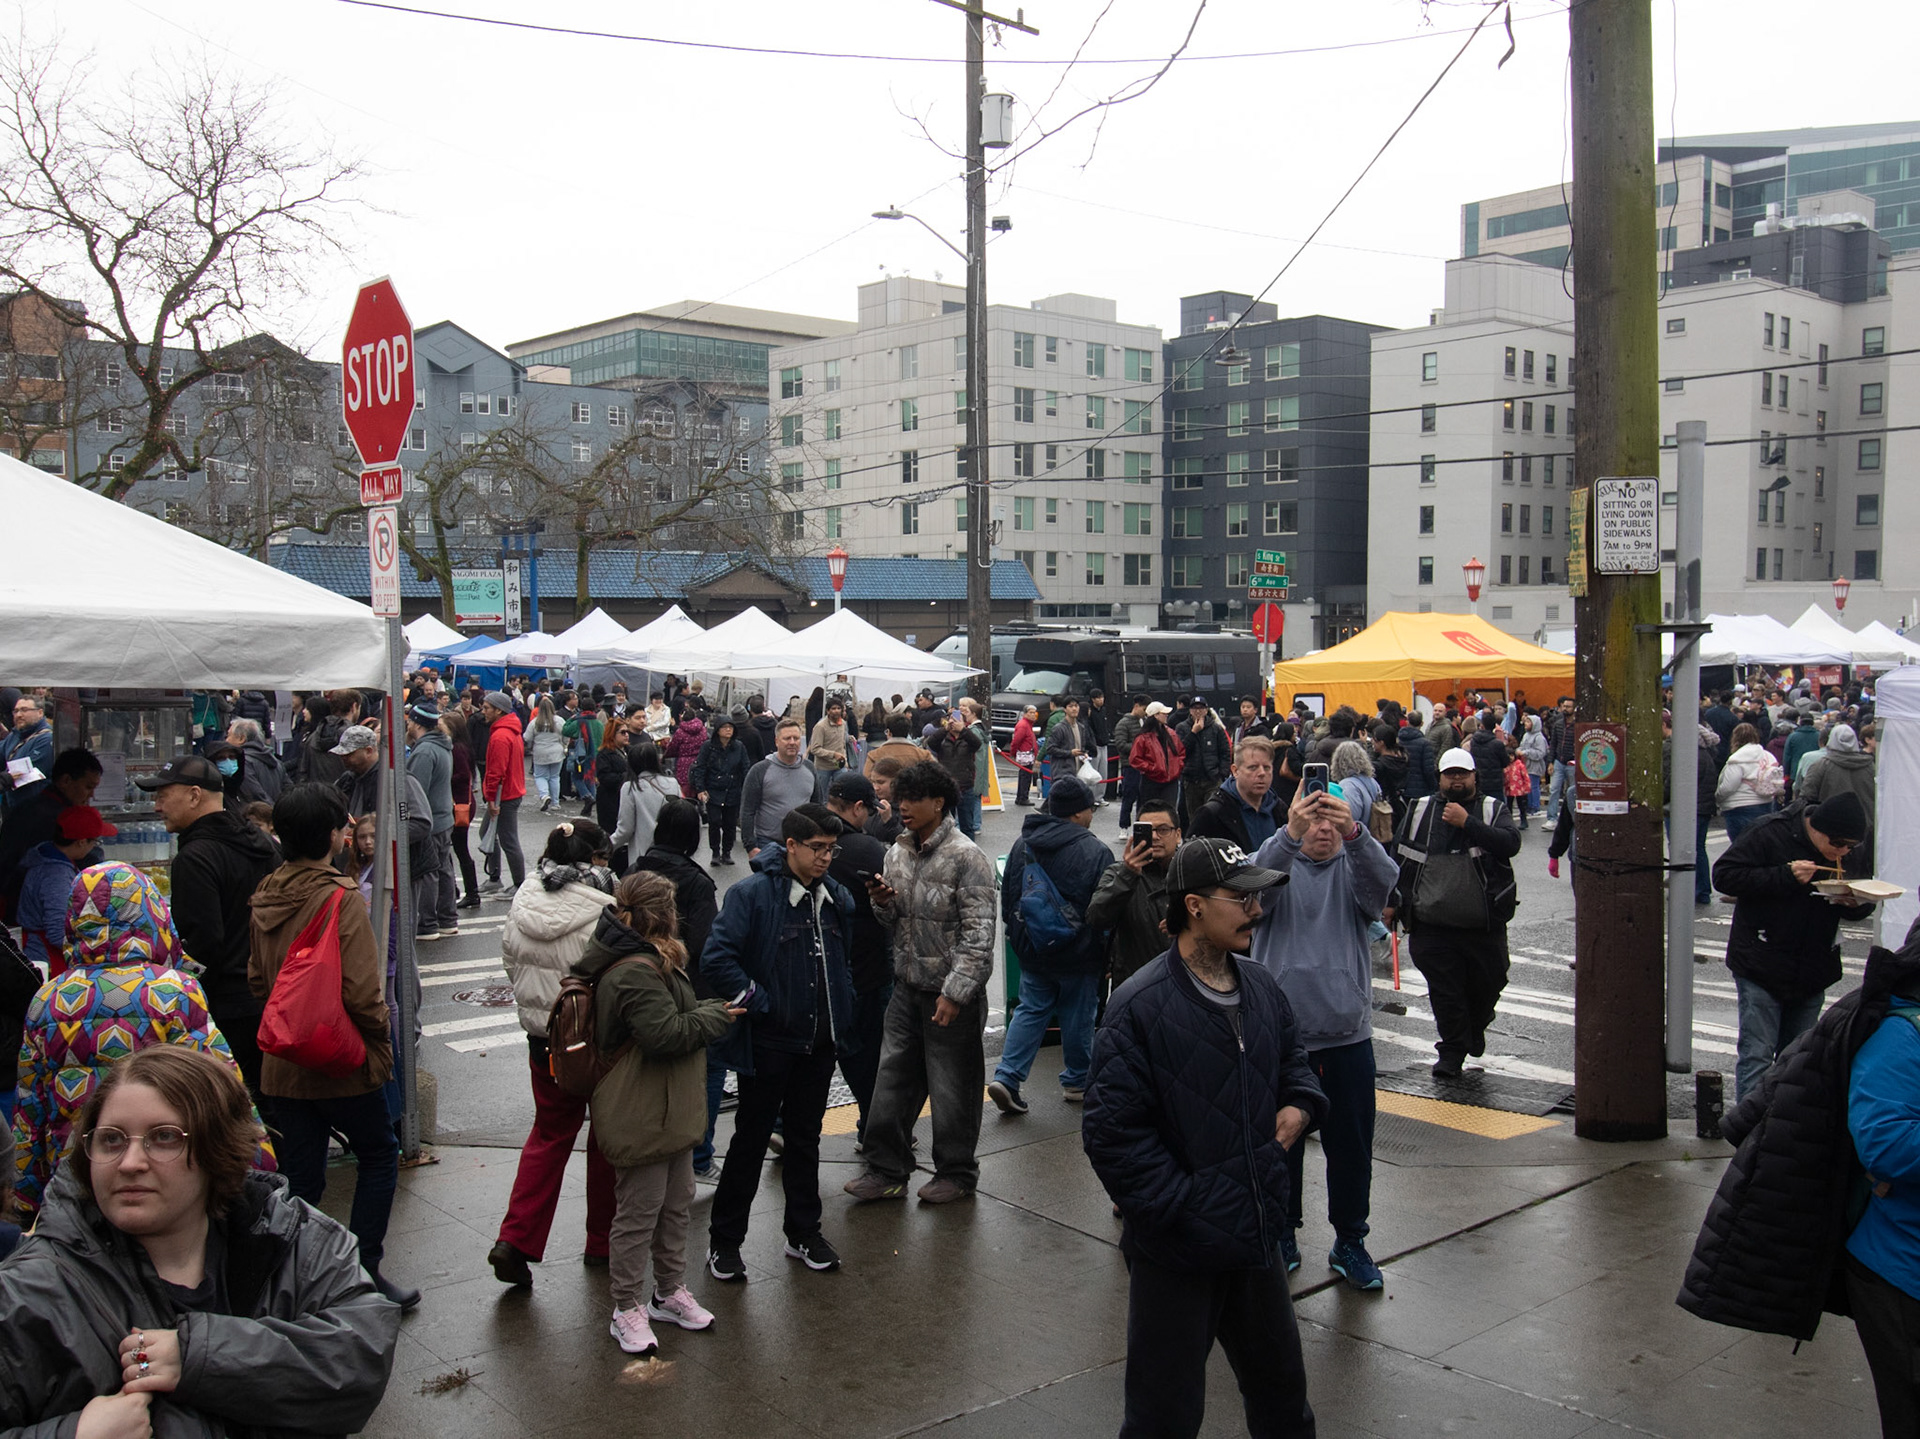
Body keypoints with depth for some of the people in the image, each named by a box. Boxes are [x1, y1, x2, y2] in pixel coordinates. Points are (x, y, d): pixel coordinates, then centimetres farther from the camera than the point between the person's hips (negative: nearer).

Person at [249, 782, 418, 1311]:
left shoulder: (265, 897, 4)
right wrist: (380, 1044, -6)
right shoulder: (340, 899, -18)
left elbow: (257, 980, 14)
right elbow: (361, 991, -21)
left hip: (282, 1063, 6)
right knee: (379, 1154, 13)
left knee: (300, 1176, 13)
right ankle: (363, 1270, 12)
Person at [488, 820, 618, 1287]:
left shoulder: (521, 906, -2)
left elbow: (513, 967, 8)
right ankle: (601, 1242, 26)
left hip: (543, 1039, 5)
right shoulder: (603, 912, -20)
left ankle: (514, 1239, 7)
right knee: (608, 1138, 14)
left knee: (550, 1133, 18)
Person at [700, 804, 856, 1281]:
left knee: (805, 1138, 17)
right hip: (768, 1043, -6)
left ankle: (804, 1233, 30)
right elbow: (716, 958, -22)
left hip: (819, 1043, 6)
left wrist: (840, 1008, 12)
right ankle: (724, 1240, 18)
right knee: (751, 1141, 4)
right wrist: (757, 1004, -17)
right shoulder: (753, 893, -16)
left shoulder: (836, 898, 6)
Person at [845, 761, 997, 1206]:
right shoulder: (899, 852, 7)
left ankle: (956, 1172, 23)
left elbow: (978, 933, -18)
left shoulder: (965, 856, -15)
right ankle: (887, 1170, 23)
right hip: (907, 985, 7)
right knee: (893, 1078, 11)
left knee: (952, 1086, 6)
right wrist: (884, 902, -7)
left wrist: (955, 992, -22)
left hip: (952, 991, -7)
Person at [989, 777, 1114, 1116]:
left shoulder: (1022, 844, 1)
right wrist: (1107, 956, -1)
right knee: (1078, 1017, 11)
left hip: (1032, 950, 5)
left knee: (1031, 1010, 14)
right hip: (1078, 954, -4)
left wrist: (1017, 936, 22)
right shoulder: (1096, 852, -16)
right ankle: (1077, 1082, 25)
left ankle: (1007, 1076, 3)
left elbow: (1007, 897, 10)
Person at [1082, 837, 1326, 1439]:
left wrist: (1299, 1105, -1)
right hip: (1176, 1253, -6)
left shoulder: (1261, 987, 3)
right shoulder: (1140, 1007, -19)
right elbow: (1112, 1132, -19)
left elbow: (1292, 1061, 21)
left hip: (1257, 1235, 7)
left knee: (1281, 1389, 25)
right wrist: (1181, 1207, -20)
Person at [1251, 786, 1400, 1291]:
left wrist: (1353, 830, -40)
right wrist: (1289, 833, -41)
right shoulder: (1280, 864, 2)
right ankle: (1282, 1234, 27)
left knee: (1352, 1144, 8)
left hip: (1348, 1034, 1)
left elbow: (1382, 879, -20)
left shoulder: (1354, 867, 4)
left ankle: (1350, 1242, 24)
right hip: (1280, 1034, -1)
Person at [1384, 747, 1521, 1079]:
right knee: (1444, 990, 0)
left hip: (1484, 924, 0)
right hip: (1433, 923, 0)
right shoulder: (1420, 811, 9)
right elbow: (1399, 857, 13)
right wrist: (1392, 901, 9)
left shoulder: (1492, 810, 5)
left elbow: (1511, 843, -14)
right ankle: (1452, 1051, 13)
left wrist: (1468, 823, -19)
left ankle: (1474, 1029, 40)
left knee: (1487, 984, 12)